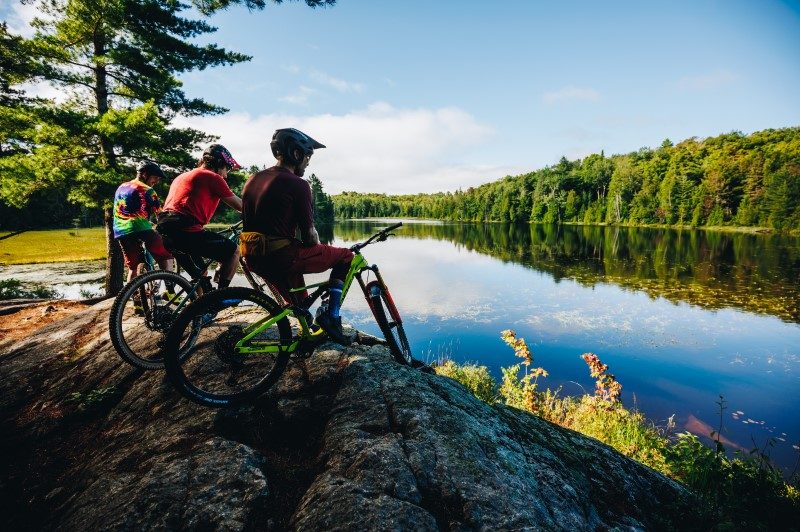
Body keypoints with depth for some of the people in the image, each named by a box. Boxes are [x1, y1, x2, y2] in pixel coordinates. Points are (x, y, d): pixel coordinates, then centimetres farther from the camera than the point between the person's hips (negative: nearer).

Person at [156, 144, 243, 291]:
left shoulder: (182, 177, 29)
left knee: (201, 277, 22)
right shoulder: (213, 177, 1)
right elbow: (239, 205, 3)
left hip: (166, 232, 9)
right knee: (233, 251, 4)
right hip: (186, 231, -9)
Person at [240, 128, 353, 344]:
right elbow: (309, 235, -11)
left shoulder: (253, 179, 14)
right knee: (345, 257, 5)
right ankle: (331, 316, 1)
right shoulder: (297, 184, -11)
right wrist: (320, 251, 11)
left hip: (254, 257, 9)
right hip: (282, 256, -8)